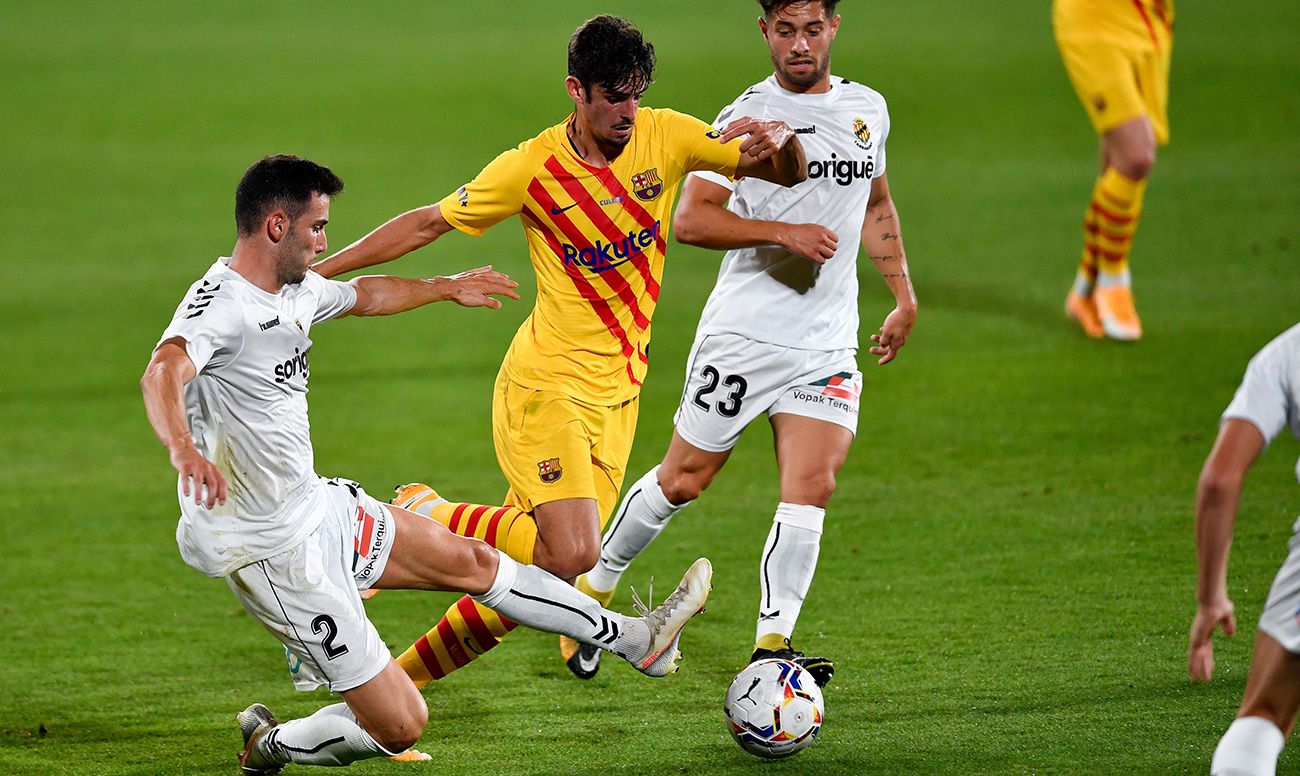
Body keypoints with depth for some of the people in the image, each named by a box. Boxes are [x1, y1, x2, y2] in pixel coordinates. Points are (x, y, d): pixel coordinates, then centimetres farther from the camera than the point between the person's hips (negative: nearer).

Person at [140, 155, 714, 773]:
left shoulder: (293, 291, 6)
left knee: (471, 561, 21)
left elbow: (363, 296, 29)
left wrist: (447, 288, 44)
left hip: (316, 507, 10)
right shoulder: (218, 304, -23)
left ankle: (634, 640, 36)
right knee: (400, 725, -6)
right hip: (273, 552, -10)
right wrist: (183, 449, -65)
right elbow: (163, 374, -44)